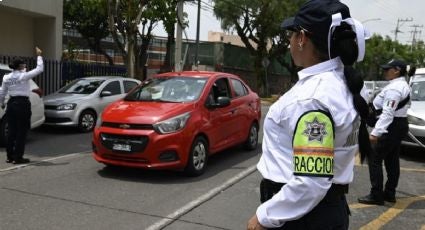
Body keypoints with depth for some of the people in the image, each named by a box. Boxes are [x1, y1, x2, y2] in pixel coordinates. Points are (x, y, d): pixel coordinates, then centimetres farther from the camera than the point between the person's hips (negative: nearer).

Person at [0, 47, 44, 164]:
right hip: (22, 104, -6)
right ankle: (18, 157, 3)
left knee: (12, 131, 12)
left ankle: (10, 156, 17)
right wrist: (39, 55, 3)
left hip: (11, 104, 6)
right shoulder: (24, 76, -11)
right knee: (21, 132, 1)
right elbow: (40, 69, -6)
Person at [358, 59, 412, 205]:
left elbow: (388, 113, -28)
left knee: (375, 159, -6)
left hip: (392, 127, -11)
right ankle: (389, 193, 22)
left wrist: (375, 132, -30)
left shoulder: (394, 88, -20)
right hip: (400, 124, 11)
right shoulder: (403, 85, 13)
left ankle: (376, 196, -3)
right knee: (392, 160, 15)